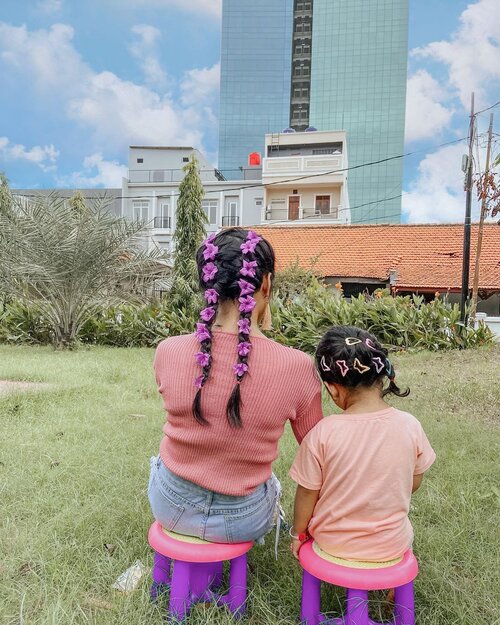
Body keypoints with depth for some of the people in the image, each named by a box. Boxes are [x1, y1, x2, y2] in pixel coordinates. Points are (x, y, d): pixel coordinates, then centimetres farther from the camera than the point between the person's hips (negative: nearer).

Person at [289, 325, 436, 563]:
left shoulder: (322, 433, -25)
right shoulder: (410, 426, -19)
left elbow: (307, 493, -13)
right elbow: (414, 483, -3)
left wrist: (298, 534, 7)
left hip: (331, 542, -2)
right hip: (392, 546, 2)